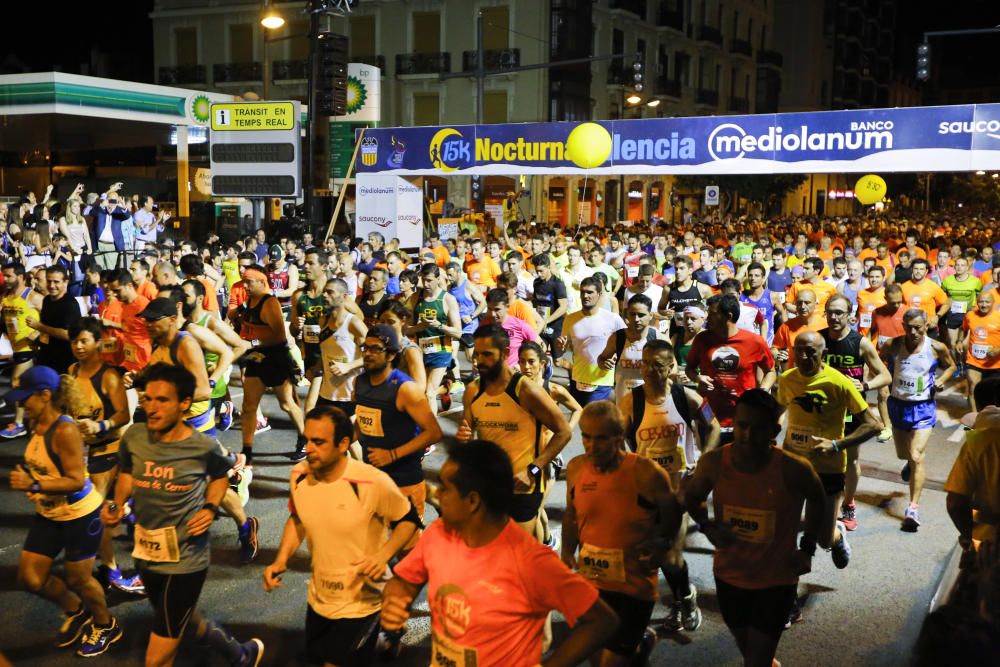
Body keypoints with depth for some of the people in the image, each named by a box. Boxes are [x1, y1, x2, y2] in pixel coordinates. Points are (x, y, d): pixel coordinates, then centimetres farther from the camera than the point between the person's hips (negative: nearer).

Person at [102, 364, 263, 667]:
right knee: (185, 621, 28)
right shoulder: (133, 437, -10)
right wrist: (116, 505, -8)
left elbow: (220, 476, 6)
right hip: (146, 554, 5)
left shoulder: (204, 447, -17)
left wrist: (210, 509, -10)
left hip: (185, 560, -5)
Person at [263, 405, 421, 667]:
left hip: (360, 603, -6)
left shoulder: (373, 482, -27)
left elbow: (409, 519, -11)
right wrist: (281, 560, -5)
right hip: (318, 598, 6)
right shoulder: (299, 475, -11)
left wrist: (383, 555, -25)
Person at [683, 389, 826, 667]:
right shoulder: (713, 463, -19)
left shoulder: (793, 469, -24)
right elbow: (691, 497, 2)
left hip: (776, 581, -3)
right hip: (729, 576, 3)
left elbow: (817, 499, 0)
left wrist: (807, 548, -3)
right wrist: (707, 526, -16)